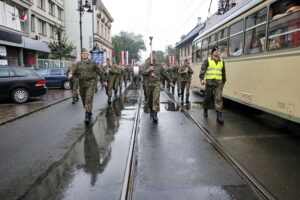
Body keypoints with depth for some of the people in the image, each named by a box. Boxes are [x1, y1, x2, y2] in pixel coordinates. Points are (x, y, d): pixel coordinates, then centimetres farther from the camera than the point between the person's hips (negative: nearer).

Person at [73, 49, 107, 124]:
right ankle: (89, 113, 29)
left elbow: (99, 72, 9)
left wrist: (104, 80, 10)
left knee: (89, 99, -15)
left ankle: (87, 116, -15)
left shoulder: (92, 63, 4)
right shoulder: (79, 64, 11)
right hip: (82, 83, 4)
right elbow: (75, 73, 10)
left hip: (90, 83, -4)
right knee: (84, 100, 9)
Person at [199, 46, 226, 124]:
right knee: (207, 98, 9)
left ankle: (219, 116, -11)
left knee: (218, 98, -9)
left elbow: (223, 73, 20)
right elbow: (202, 70, -9)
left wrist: (223, 82, 23)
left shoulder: (222, 61, 11)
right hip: (209, 82, -2)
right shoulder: (207, 60, 1)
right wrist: (202, 79, -23)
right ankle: (205, 110, 35)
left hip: (218, 83, 2)